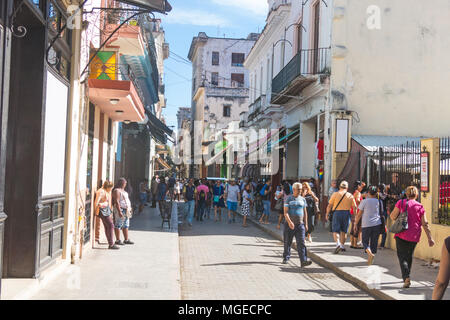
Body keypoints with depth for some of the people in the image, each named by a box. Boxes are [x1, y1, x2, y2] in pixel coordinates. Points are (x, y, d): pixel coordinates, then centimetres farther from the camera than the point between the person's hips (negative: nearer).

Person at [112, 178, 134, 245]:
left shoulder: (123, 190, 17)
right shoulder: (117, 191, -13)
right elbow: (116, 202, -20)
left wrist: (129, 209, 19)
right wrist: (119, 211, -25)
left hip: (126, 210, 10)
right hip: (120, 210, -10)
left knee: (126, 226, 12)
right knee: (118, 225, -3)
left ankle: (126, 239, 18)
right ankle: (118, 240, 1)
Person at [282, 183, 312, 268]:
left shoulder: (302, 199, 10)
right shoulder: (288, 199, -3)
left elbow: (305, 212, 17)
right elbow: (285, 212, -10)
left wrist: (306, 224, 13)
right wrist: (289, 222, -24)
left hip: (300, 224, 2)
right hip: (289, 224, -2)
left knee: (301, 243, -9)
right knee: (287, 242, 8)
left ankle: (303, 261, -16)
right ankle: (286, 258, 27)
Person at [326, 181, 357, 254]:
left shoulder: (335, 194, -2)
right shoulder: (350, 195, 5)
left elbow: (329, 205, -3)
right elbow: (354, 207, 3)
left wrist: (327, 214, 7)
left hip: (337, 213, -3)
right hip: (346, 213, 3)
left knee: (335, 231, -1)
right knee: (344, 231, 16)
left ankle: (338, 243, -22)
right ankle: (342, 245, 23)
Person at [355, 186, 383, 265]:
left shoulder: (364, 201, -5)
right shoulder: (379, 202, 3)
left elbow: (359, 214, -1)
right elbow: (381, 213, 12)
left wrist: (355, 223, 9)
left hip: (366, 224, -3)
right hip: (377, 224, 3)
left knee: (365, 241, 7)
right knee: (374, 242, 10)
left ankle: (370, 254, -19)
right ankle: (370, 260, 11)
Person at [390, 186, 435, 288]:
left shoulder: (401, 202, -4)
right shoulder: (420, 207, 2)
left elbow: (393, 217, -4)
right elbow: (425, 224, 1)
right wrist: (430, 238, 3)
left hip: (402, 235, -3)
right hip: (414, 236, 3)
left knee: (402, 256, -2)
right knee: (409, 256, 20)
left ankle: (407, 277, -20)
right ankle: (407, 276, 31)